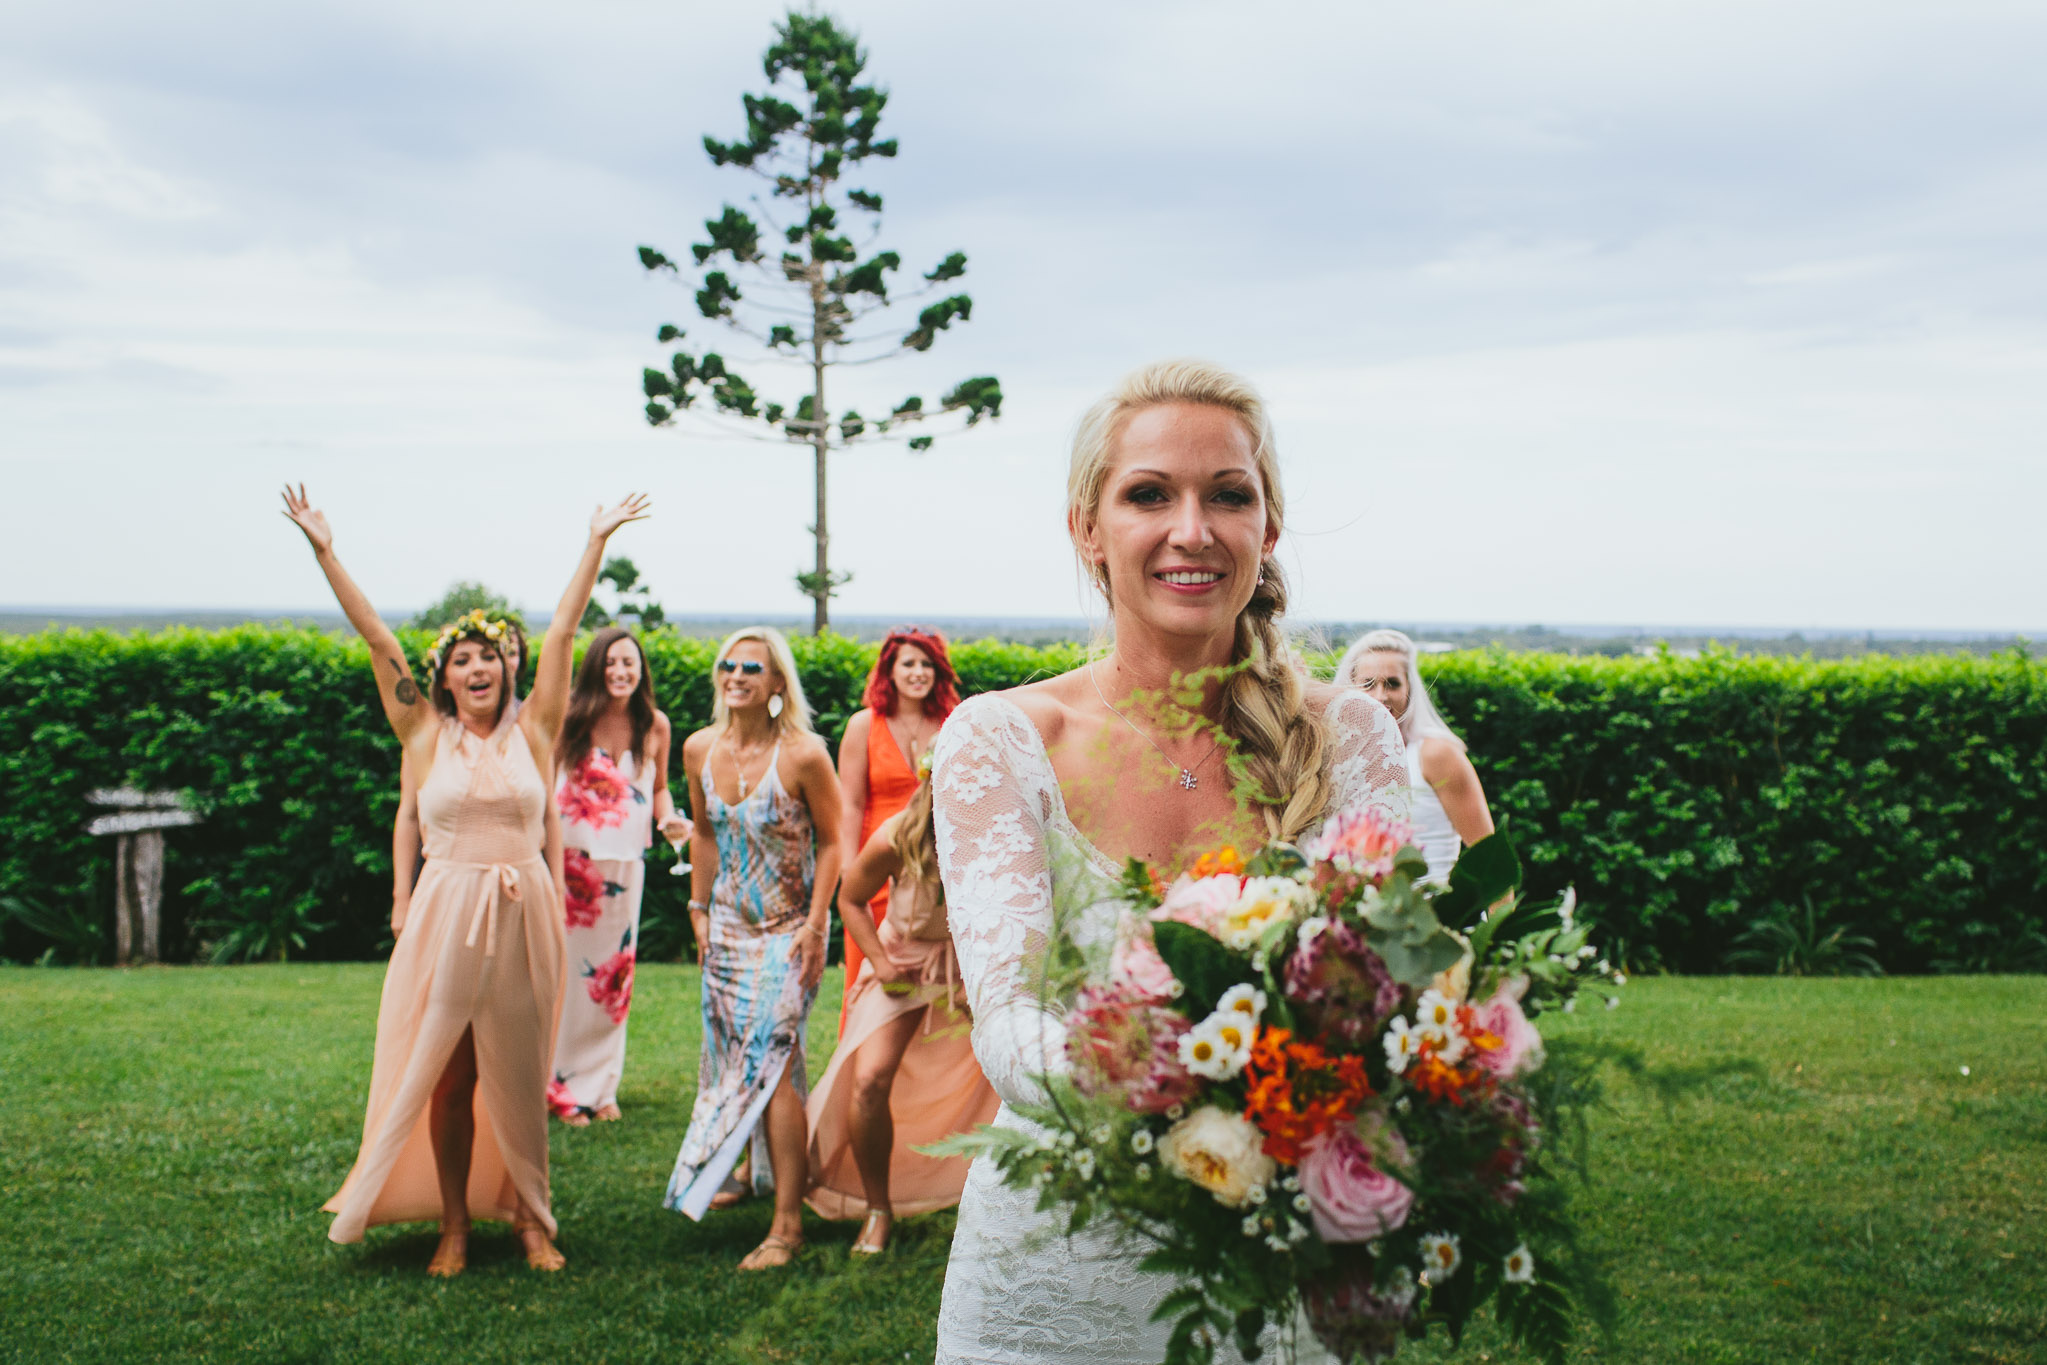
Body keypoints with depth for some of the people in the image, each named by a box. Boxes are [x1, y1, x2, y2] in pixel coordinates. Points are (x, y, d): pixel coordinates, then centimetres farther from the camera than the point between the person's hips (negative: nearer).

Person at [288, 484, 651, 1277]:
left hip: (523, 915, 1)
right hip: (448, 914, -1)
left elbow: (562, 632, 5)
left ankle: (530, 1216, 19)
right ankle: (453, 1225, 14)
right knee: (447, 1076, 4)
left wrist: (596, 543, 6)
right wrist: (325, 552, 1)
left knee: (519, 1074, 7)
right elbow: (376, 638, 1)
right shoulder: (425, 736, 3)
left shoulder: (532, 732, 5)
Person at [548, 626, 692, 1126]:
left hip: (625, 863, 3)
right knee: (566, 970, -3)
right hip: (572, 859, -3)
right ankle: (561, 1086, 10)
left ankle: (599, 1084, 23)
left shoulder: (655, 726, 2)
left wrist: (669, 818, -6)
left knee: (614, 971, 10)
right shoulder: (572, 719, -6)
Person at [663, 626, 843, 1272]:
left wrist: (814, 926, -13)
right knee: (731, 1056, 13)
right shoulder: (699, 750, 0)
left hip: (787, 929, -6)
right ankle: (758, 1174, 33)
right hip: (729, 927, 6)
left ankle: (787, 1224, -10)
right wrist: (699, 910, 13)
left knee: (772, 1064, -12)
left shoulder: (803, 755, -17)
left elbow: (831, 842, -9)